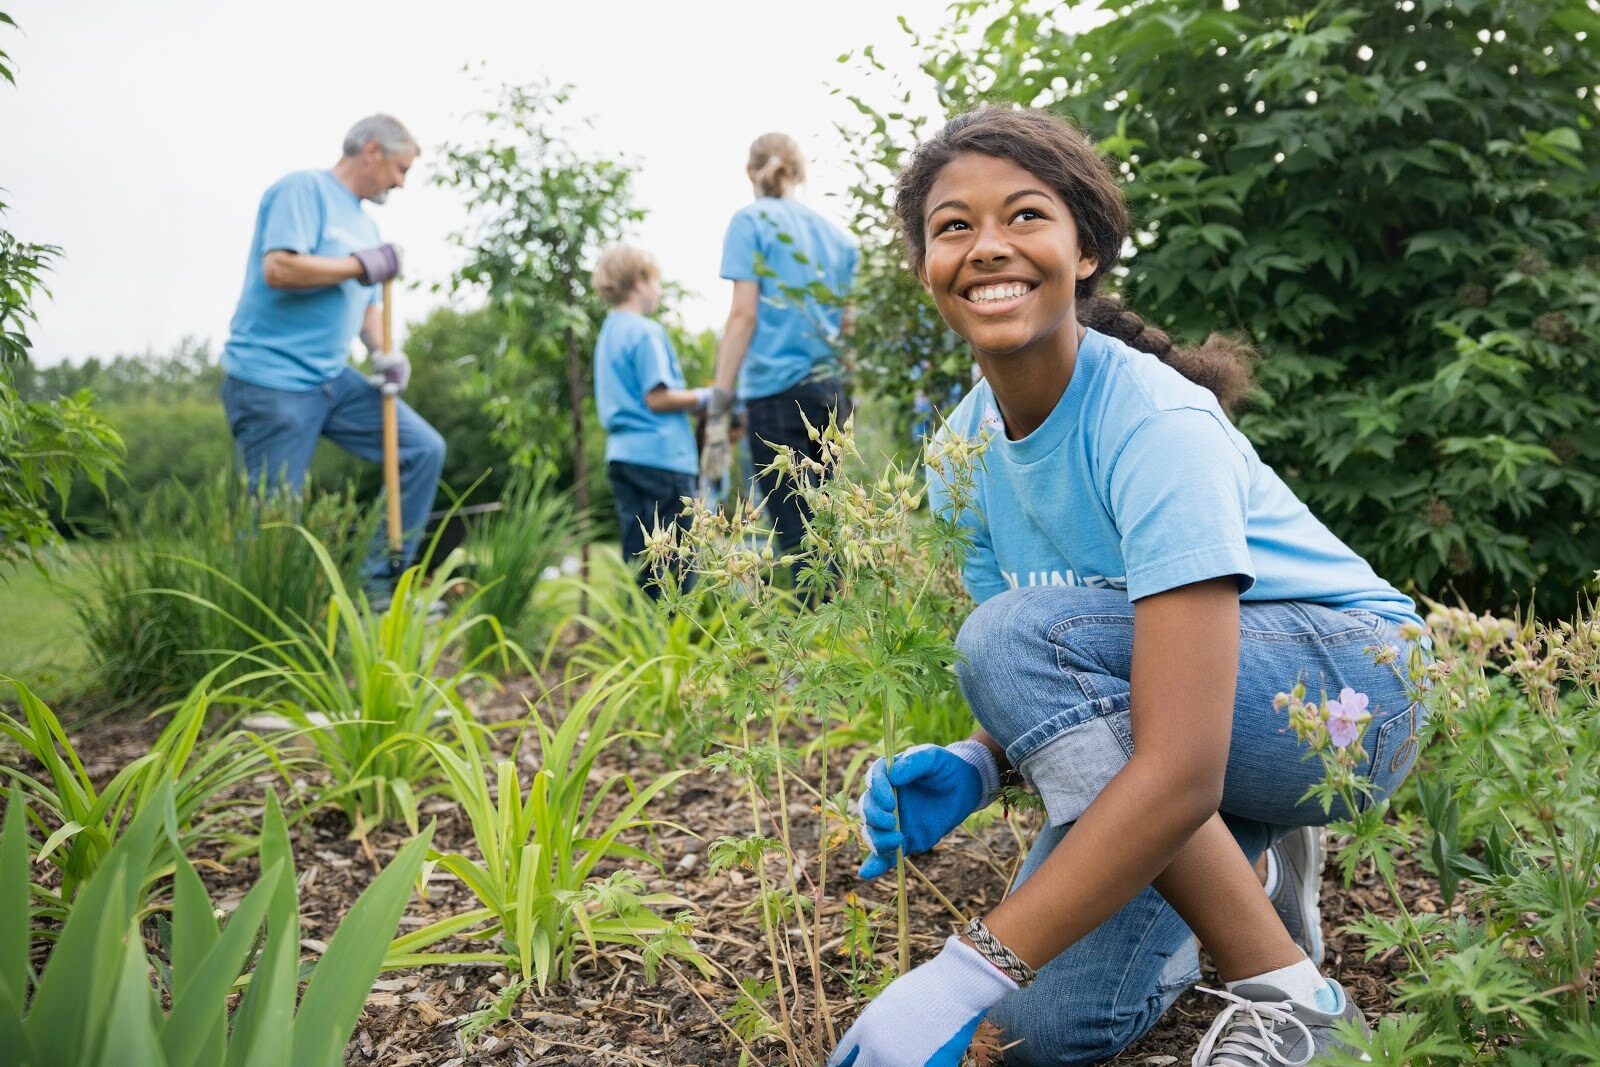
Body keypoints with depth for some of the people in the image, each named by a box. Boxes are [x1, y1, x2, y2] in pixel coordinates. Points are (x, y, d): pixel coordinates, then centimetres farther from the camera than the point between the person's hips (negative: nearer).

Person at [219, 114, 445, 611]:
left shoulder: (366, 225, 18)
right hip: (270, 380, -8)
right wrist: (363, 264, -13)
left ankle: (378, 585, 7)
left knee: (424, 449, 2)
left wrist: (383, 354, 2)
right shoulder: (303, 189, -9)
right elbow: (278, 269, -23)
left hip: (333, 381, 9)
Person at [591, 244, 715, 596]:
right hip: (660, 455, -9)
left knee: (638, 560, 10)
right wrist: (705, 396, -4)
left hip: (622, 456, 9)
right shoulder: (646, 332, -9)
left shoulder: (608, 334, 19)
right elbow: (657, 398, -16)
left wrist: (693, 399, 19)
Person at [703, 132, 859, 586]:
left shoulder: (751, 220, 0)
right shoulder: (836, 233, 15)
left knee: (796, 536, -5)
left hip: (776, 390, -6)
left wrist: (718, 410, -10)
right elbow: (848, 322, 13)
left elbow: (744, 314, -9)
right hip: (828, 391, 6)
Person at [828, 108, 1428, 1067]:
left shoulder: (1157, 426, -27)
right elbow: (1050, 695, 2)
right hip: (1152, 706, 6)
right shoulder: (966, 449, -5)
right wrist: (973, 767, -21)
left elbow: (1181, 770, -36)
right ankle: (1242, 858, 17)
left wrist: (963, 973, -38)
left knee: (1016, 632, -30)